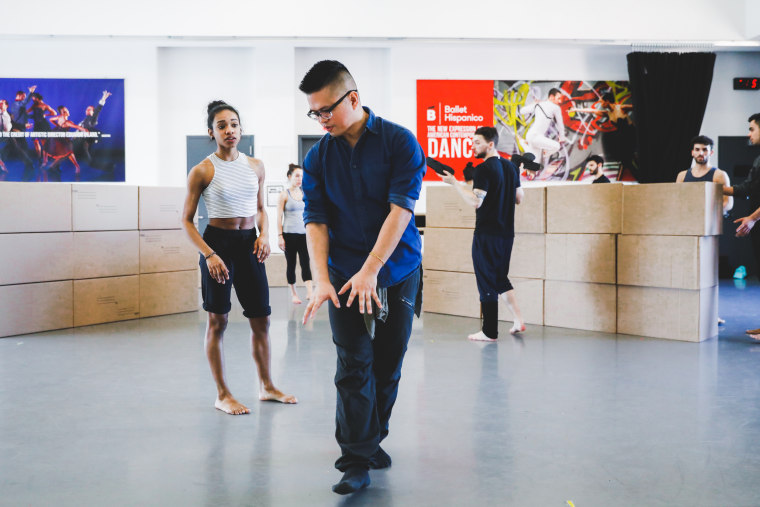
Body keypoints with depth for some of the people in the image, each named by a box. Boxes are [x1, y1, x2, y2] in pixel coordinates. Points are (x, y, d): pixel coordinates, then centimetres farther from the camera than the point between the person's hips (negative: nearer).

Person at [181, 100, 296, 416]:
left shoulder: (255, 166, 7)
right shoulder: (202, 171, -6)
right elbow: (186, 220, -5)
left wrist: (264, 235, -2)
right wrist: (208, 255, -15)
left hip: (249, 244, 5)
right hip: (218, 242, -4)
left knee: (261, 319, 8)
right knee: (217, 321, 3)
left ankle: (266, 387, 24)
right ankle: (222, 395, 14)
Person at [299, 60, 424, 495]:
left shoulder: (400, 142, -7)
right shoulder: (318, 157, 2)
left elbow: (400, 209, -15)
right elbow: (315, 220, -4)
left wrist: (370, 270, -21)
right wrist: (321, 279, -17)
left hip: (399, 272, -1)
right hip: (344, 275, 1)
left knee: (388, 364, 9)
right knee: (354, 366, -4)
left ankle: (373, 439, 29)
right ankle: (357, 459, 3)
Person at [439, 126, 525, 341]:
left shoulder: (484, 169, -14)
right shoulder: (510, 167, 10)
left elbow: (475, 201, -20)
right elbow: (519, 198, 16)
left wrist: (454, 182, -14)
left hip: (487, 234, -8)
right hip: (507, 233, 8)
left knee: (487, 283, 0)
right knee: (500, 278, 20)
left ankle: (489, 332, 6)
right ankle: (518, 320, 12)